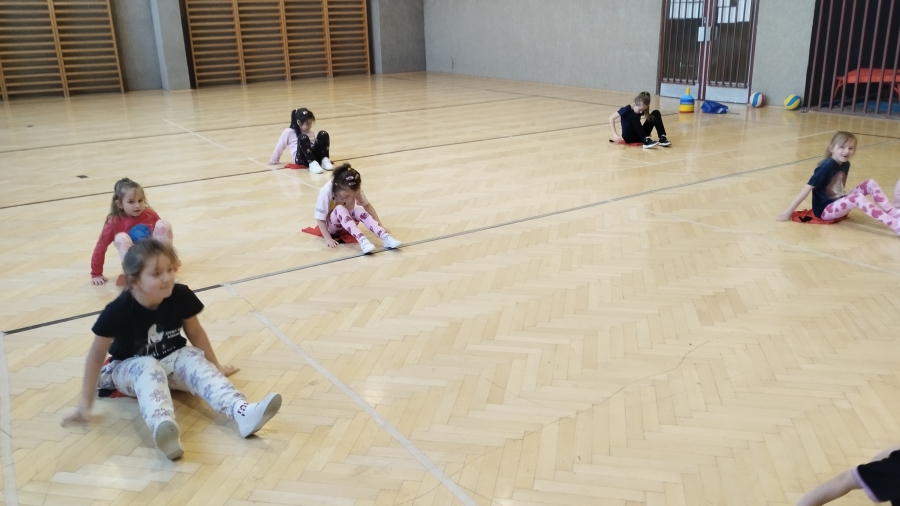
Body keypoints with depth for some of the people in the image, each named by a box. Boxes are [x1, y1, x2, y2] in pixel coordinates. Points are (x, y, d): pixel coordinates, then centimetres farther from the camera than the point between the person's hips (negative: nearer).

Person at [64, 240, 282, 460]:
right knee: (149, 370, -36)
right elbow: (96, 355, -14)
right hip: (129, 367, -2)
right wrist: (86, 403, -12)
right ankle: (163, 428, -67)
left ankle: (243, 413, -52)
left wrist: (215, 367, 10)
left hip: (171, 359, 3)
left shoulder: (181, 296, -18)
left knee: (194, 361, -29)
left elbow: (195, 332, -1)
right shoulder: (118, 311, -25)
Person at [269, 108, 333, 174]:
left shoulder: (310, 132, 22)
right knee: (303, 138, -34)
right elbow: (280, 146, 12)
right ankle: (312, 164, -43)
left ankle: (324, 160, -22)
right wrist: (274, 160, 17)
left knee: (323, 134, -16)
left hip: (314, 156, 5)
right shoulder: (289, 132, 6)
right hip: (301, 159, -5)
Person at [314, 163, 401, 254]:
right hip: (330, 225, -3)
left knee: (359, 212, -30)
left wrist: (380, 225, -12)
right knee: (340, 209, -36)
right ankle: (362, 240, -52)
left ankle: (385, 237, -44)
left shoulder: (355, 189, -18)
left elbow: (366, 205, -6)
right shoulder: (326, 192, -28)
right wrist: (328, 239, -30)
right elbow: (320, 218, -24)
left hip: (346, 221, 3)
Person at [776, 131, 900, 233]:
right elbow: (808, 188, -21)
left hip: (839, 205, 8)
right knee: (857, 197, -31)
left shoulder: (845, 165, 3)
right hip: (824, 210, -8)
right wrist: (788, 212, -22)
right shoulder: (827, 166, -20)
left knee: (870, 184, -7)